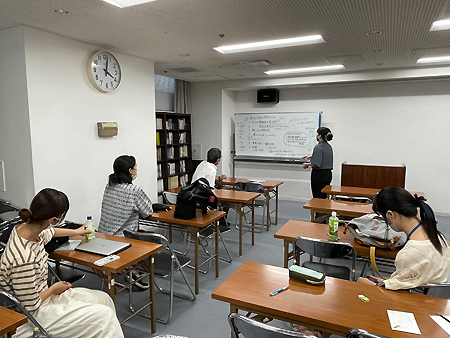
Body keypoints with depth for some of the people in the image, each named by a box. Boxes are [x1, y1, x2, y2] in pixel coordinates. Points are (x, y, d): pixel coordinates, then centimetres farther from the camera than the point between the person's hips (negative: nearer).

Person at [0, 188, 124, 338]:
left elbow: (48, 232, 19)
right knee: (104, 315, -10)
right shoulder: (24, 258, -36)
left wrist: (76, 232, 35)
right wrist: (53, 289, -8)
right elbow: (30, 307, -26)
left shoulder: (27, 228, -9)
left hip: (38, 295, 9)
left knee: (103, 299, 7)